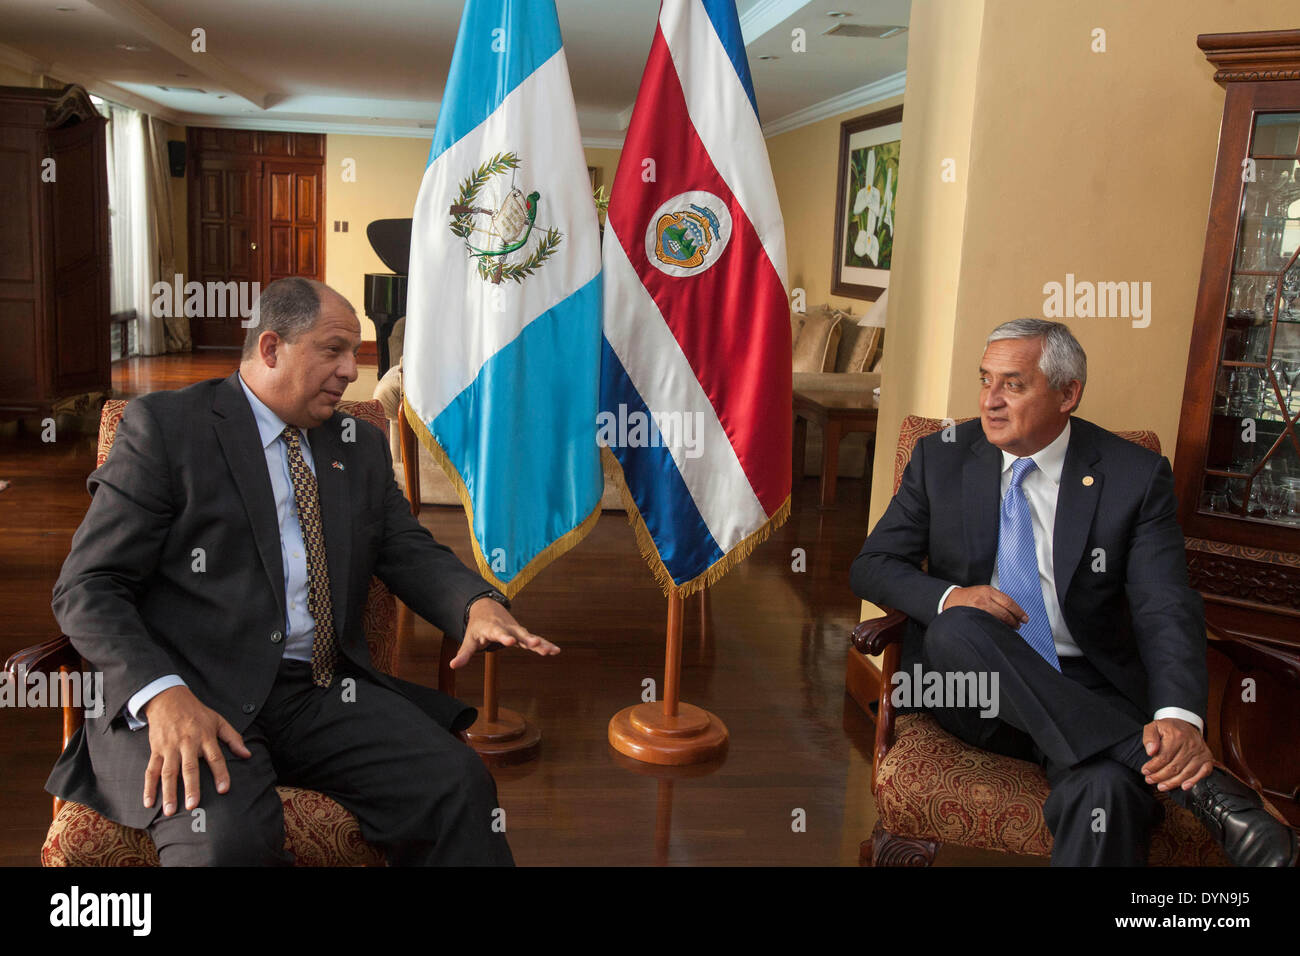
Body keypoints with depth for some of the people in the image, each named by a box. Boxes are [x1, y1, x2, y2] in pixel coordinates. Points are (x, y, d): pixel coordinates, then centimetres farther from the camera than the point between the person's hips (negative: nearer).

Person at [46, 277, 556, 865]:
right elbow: (87, 588, -3)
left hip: (323, 693, 5)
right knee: (226, 834, -34)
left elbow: (410, 552, 13)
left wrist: (478, 603, -11)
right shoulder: (164, 425, 1)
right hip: (194, 691, -4)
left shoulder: (361, 447, 18)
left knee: (459, 785, -19)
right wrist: (163, 694, -21)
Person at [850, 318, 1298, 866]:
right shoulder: (940, 458, 5)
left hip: (1087, 694, -3)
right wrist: (947, 597, -16)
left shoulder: (1136, 477, 0)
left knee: (1106, 790, -39)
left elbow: (1167, 609, -8)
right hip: (968, 683, 3)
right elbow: (872, 566, 7)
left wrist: (1178, 715, -29)